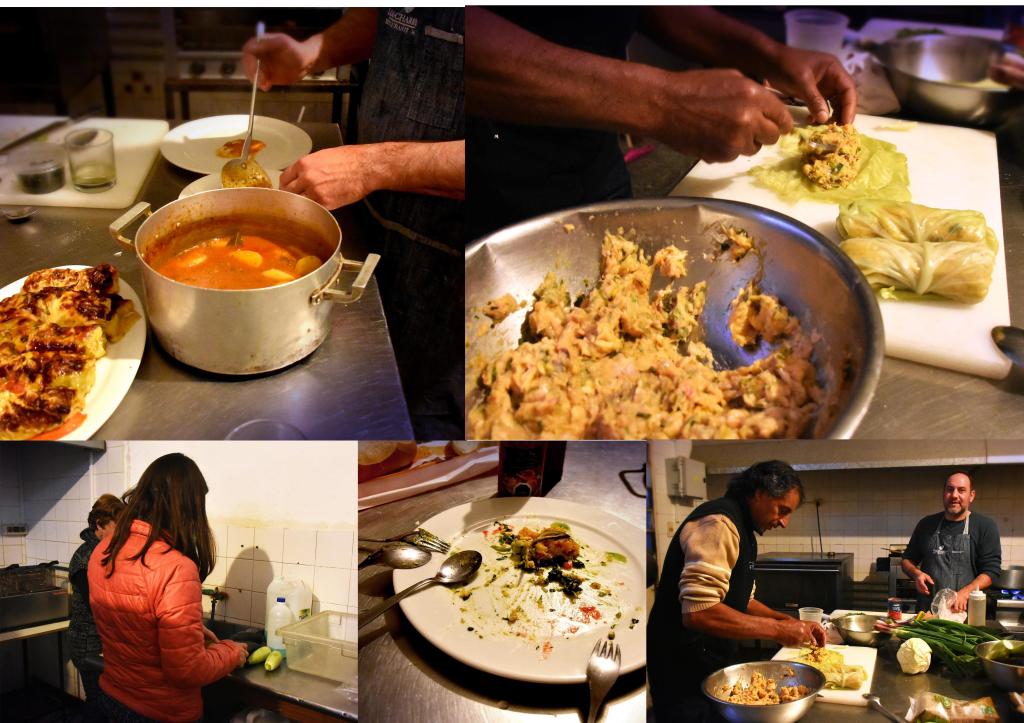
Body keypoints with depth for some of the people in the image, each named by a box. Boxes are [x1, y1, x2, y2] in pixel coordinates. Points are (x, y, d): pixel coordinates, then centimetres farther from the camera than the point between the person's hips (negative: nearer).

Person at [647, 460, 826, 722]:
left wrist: (791, 623, 7)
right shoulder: (718, 523, -21)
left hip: (713, 665, 10)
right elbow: (698, 612, -31)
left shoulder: (744, 530, 13)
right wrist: (777, 630, -23)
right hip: (685, 674, -10)